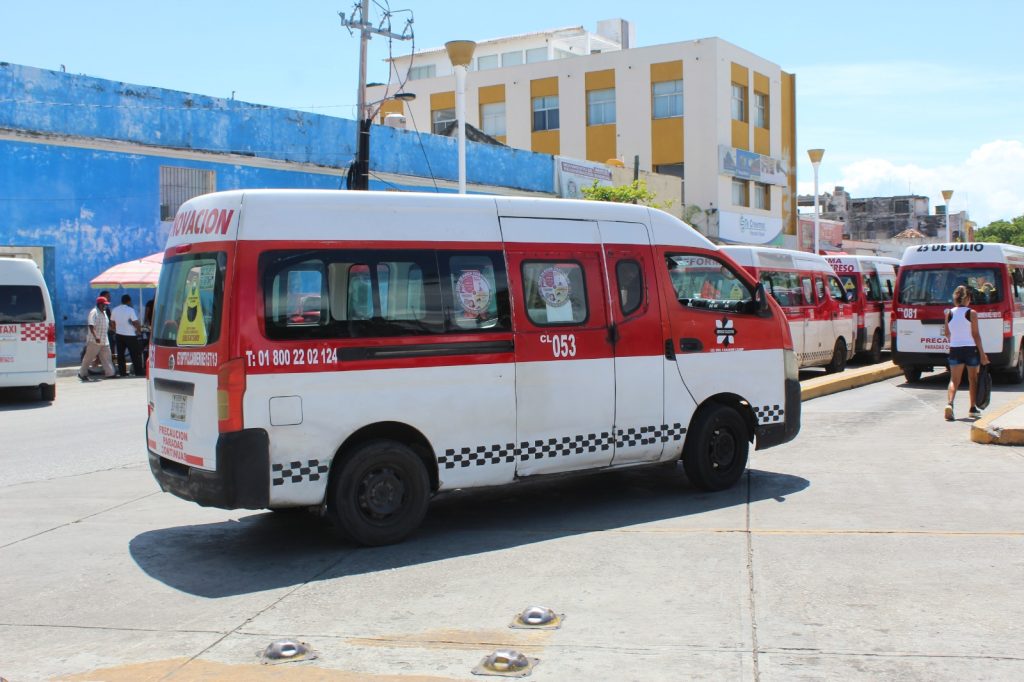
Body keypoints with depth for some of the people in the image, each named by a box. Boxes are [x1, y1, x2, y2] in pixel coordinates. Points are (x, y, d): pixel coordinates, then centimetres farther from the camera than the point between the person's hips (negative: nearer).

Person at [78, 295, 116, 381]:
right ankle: (82, 374, 9)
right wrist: (96, 337, -32)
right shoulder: (94, 312, -14)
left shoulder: (104, 312, 14)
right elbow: (91, 326, -24)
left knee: (106, 357, 6)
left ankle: (109, 373, 8)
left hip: (104, 340, 8)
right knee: (88, 358, 0)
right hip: (94, 341, -8)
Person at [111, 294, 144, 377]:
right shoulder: (130, 310, -12)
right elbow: (136, 323, -17)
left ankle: (122, 372, 8)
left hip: (119, 335, 5)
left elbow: (112, 323, 12)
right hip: (130, 335, -5)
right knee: (135, 354, 2)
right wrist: (139, 330, -1)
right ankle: (138, 371, 1)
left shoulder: (114, 310, 5)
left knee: (120, 354, 9)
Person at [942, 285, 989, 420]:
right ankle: (973, 408, 21)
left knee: (954, 379, 3)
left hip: (955, 349, 2)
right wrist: (982, 353, -5)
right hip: (971, 349, -2)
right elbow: (976, 334, -9)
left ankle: (949, 403, -21)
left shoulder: (949, 314, -1)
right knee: (973, 379, 13)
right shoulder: (971, 313, -9)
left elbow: (946, 333, 8)